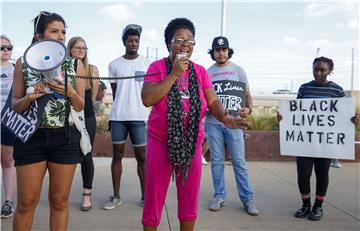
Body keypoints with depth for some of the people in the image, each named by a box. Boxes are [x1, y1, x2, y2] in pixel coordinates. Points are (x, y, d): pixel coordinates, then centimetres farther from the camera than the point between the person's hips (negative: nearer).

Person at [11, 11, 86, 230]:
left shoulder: (75, 64, 3)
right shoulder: (23, 63, 2)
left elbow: (81, 106, 3)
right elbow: (15, 105, 5)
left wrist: (69, 92, -17)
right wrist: (29, 97, -16)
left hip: (66, 138, 1)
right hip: (31, 137, 0)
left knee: (59, 200, 9)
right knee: (26, 203, 5)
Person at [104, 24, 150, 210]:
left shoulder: (146, 64, 5)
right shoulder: (114, 65, 7)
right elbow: (114, 92, 11)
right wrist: (119, 110, 7)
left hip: (139, 117, -1)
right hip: (118, 116, 1)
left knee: (142, 156, 3)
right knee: (117, 155, 7)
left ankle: (144, 196, 12)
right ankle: (116, 196, 17)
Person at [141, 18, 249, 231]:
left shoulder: (200, 71, 5)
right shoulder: (157, 67, -5)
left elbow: (213, 101, 1)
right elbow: (147, 99, -17)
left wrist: (225, 117, -20)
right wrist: (174, 74, -19)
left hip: (192, 143, 3)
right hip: (161, 141, -3)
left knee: (190, 198, 12)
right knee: (154, 196, 6)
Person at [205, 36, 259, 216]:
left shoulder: (238, 71, 6)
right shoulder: (207, 73, 9)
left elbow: (247, 94, 8)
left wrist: (248, 108, -13)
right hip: (212, 121, 2)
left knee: (239, 161, -1)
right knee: (217, 161, 6)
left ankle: (247, 198, 7)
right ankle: (219, 196, 17)